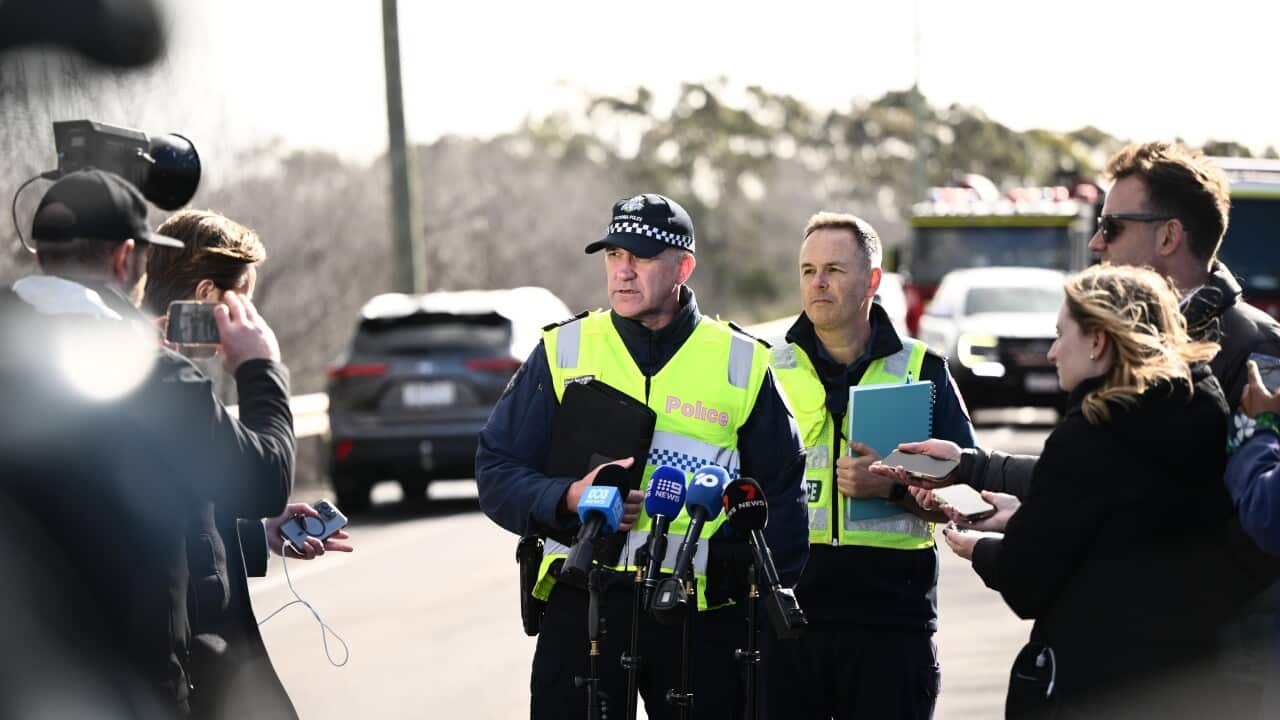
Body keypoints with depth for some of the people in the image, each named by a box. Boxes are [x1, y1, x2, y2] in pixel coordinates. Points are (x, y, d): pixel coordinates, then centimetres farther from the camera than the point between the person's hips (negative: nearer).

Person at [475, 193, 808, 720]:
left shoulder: (742, 364, 8)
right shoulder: (563, 351, 8)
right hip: (582, 603, 0)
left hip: (703, 615, 0)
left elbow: (782, 498, 12)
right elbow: (495, 473, 7)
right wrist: (569, 498, -13)